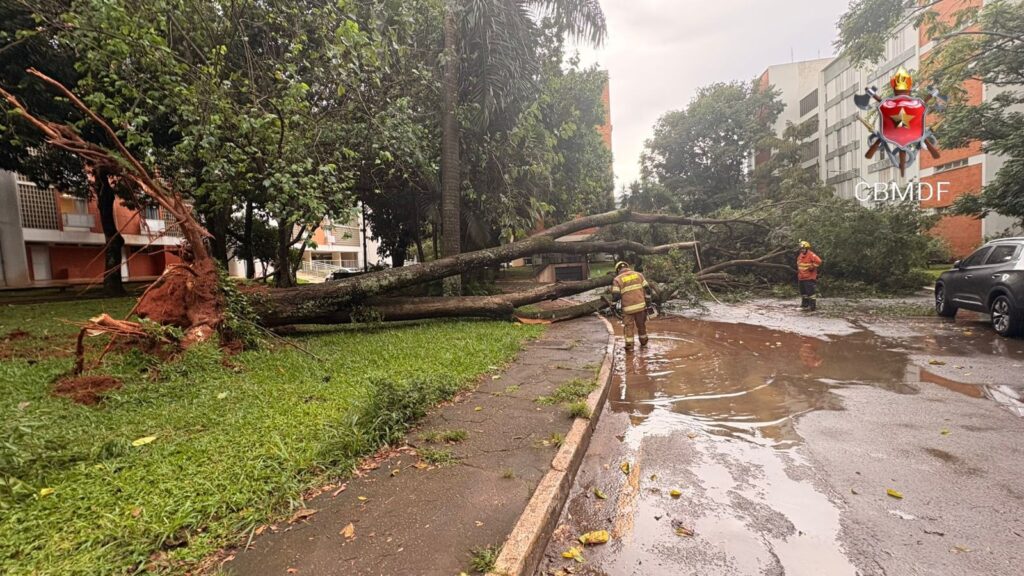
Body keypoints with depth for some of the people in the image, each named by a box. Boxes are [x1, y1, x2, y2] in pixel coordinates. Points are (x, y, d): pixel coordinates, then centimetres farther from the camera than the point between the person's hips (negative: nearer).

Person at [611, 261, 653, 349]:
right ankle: (643, 342, 36)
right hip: (641, 305, 3)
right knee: (641, 324, 20)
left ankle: (629, 345, 11)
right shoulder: (638, 274, 7)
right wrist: (647, 300, 14)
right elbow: (647, 289, 4)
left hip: (628, 307, -3)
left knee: (628, 326, 10)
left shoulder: (617, 279, -3)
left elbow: (615, 296, -11)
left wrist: (614, 304, 5)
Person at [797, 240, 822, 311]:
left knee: (811, 292, -7)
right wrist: (798, 271, 22)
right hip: (801, 278, 9)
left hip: (810, 278, -8)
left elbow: (818, 261, -24)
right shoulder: (800, 256, 14)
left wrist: (812, 267, -17)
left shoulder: (811, 255, -12)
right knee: (803, 292, 15)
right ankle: (804, 305, 25)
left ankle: (813, 306, -3)